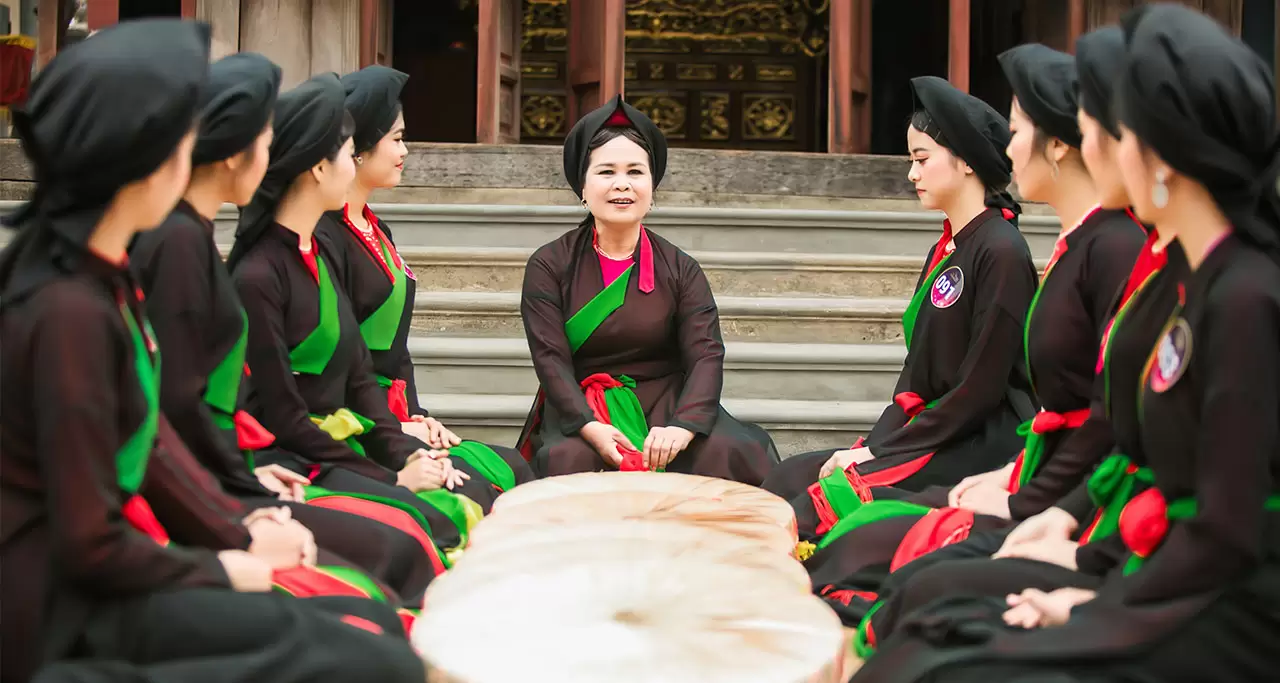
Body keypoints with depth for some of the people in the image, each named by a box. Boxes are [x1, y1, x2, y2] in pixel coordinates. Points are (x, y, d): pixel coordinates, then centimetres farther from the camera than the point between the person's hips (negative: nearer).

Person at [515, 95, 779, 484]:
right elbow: (550, 360, -8)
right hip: (579, 413, -1)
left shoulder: (681, 270, 5)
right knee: (569, 459, -35)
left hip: (667, 406, 1)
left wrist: (681, 428, -28)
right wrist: (591, 428, -28)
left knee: (730, 451, -28)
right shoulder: (549, 266, 2)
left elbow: (706, 355, -7)